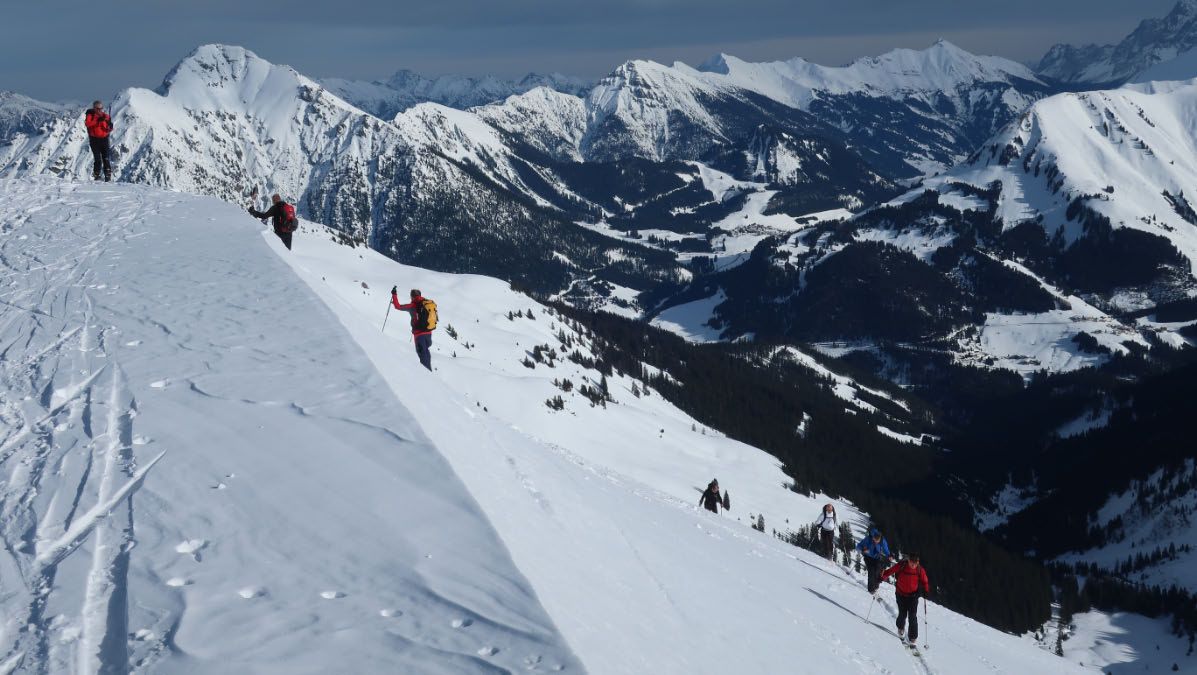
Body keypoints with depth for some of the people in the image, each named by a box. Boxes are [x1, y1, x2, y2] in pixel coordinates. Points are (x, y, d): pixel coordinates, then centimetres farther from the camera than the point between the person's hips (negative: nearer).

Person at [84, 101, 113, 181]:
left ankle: (108, 176, -2)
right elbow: (87, 123, -19)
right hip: (94, 139, -2)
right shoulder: (90, 115, 2)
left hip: (104, 139, 2)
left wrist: (109, 127, -13)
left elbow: (108, 129, 11)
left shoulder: (105, 116, 8)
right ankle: (96, 175, 5)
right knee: (97, 159, -6)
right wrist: (97, 120, -29)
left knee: (105, 158, -4)